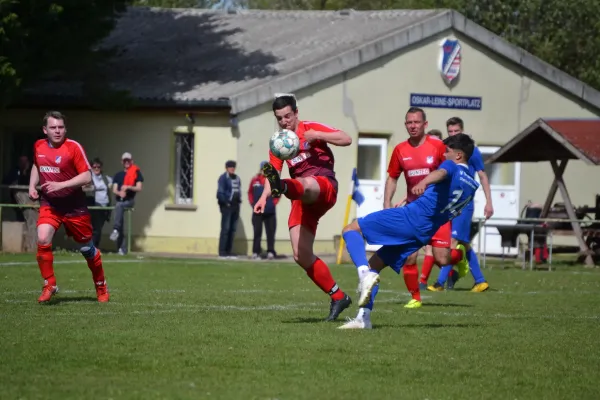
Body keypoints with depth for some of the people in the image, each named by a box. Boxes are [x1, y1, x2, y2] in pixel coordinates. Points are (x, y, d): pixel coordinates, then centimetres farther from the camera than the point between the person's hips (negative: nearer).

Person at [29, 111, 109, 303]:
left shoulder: (73, 147, -15)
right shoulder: (39, 146, 1)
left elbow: (87, 176, -17)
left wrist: (61, 185, -27)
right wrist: (32, 185, 7)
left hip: (74, 205, -3)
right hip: (49, 204, 3)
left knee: (87, 248, 9)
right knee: (43, 240, -21)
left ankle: (101, 287, 31)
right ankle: (49, 286, -6)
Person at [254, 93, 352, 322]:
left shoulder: (311, 129, 5)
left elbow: (346, 140, -4)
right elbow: (272, 174, 8)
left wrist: (316, 136, -16)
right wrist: (264, 197, -11)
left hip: (324, 188, -6)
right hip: (302, 200, 6)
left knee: (306, 184, -44)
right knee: (301, 256, -5)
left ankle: (283, 188, -81)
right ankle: (338, 298, 5)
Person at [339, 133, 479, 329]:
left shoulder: (452, 166, 0)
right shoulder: (473, 186, 22)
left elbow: (441, 173, -25)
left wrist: (423, 183, -49)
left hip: (410, 217, -8)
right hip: (424, 234, 8)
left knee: (351, 229, -2)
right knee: (375, 264, 17)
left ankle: (366, 274, -26)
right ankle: (364, 317, 5)